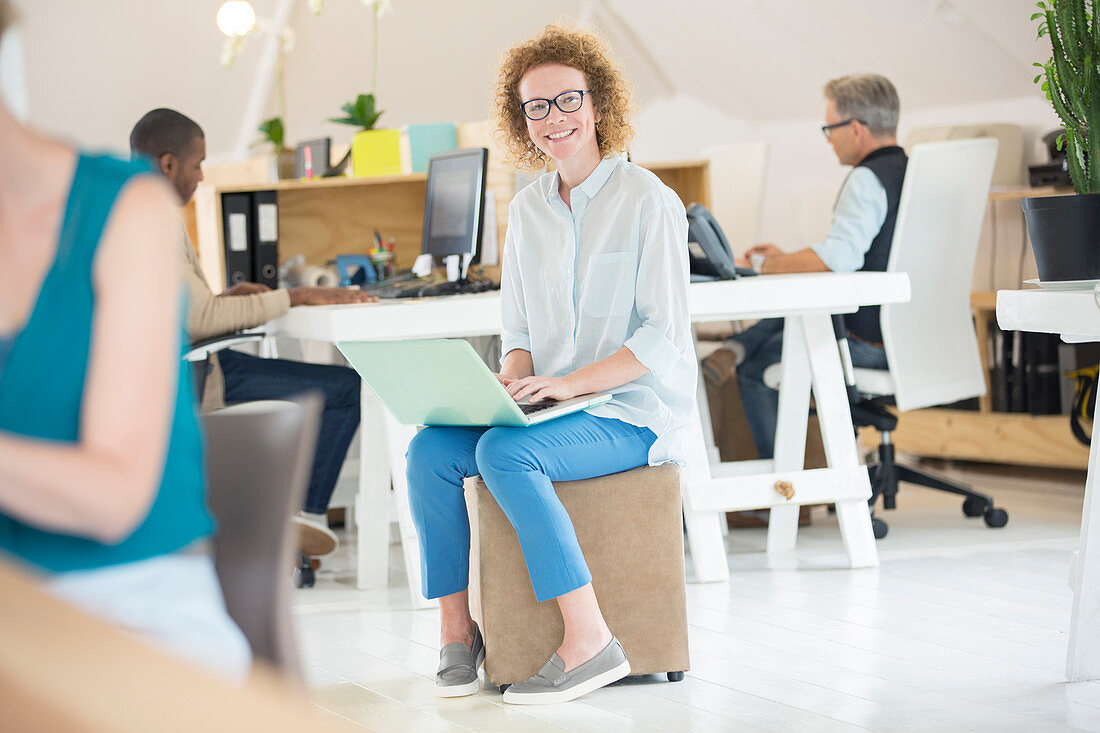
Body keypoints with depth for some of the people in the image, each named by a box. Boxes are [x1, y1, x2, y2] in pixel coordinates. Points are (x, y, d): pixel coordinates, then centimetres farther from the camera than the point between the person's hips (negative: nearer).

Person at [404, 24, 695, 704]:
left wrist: (568, 382, -23)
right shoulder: (528, 209, 13)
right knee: (430, 449, -19)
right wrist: (513, 379, -6)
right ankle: (456, 629, -9)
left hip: (634, 410, -6)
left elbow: (664, 336, -12)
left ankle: (590, 642, -27)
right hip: (552, 411, 6)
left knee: (505, 452, -32)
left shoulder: (648, 202, -6)